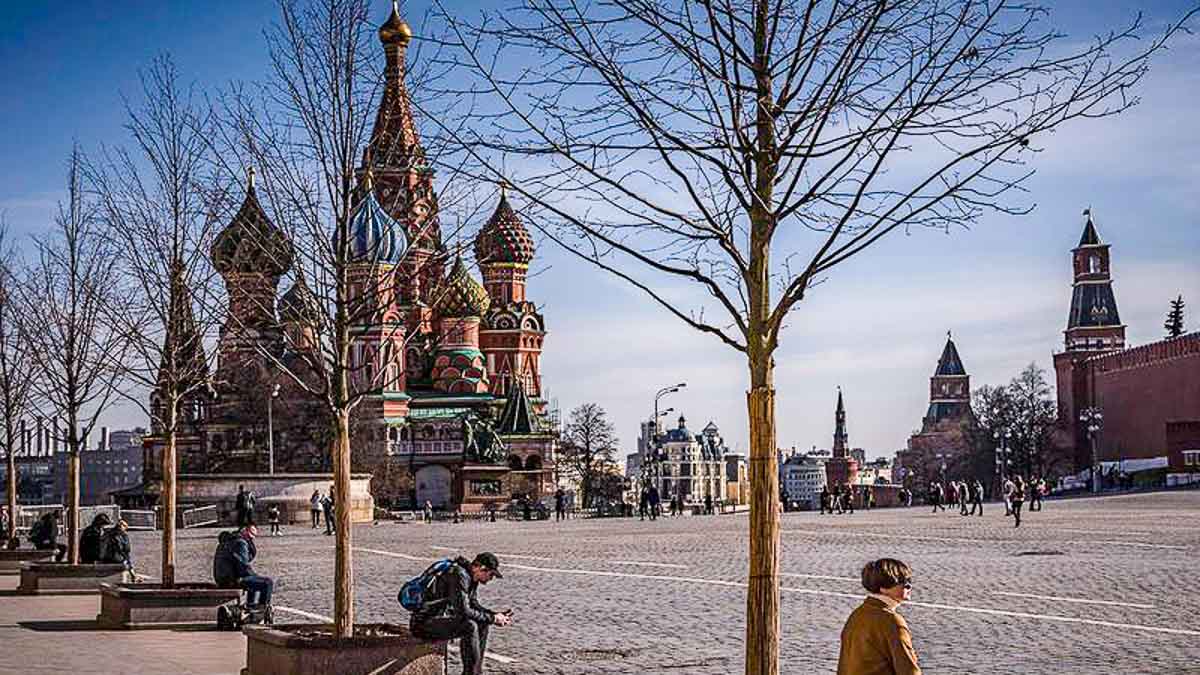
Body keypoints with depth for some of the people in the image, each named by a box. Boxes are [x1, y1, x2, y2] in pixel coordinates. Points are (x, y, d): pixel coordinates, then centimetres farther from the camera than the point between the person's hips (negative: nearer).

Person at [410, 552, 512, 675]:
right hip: (423, 623, -10)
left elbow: (474, 605, 17)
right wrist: (492, 618, -16)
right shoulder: (459, 575, -23)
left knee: (482, 623, 7)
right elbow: (463, 611, -26)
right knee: (469, 627, -27)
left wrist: (496, 615, 1)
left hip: (440, 618, 10)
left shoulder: (472, 577, 7)